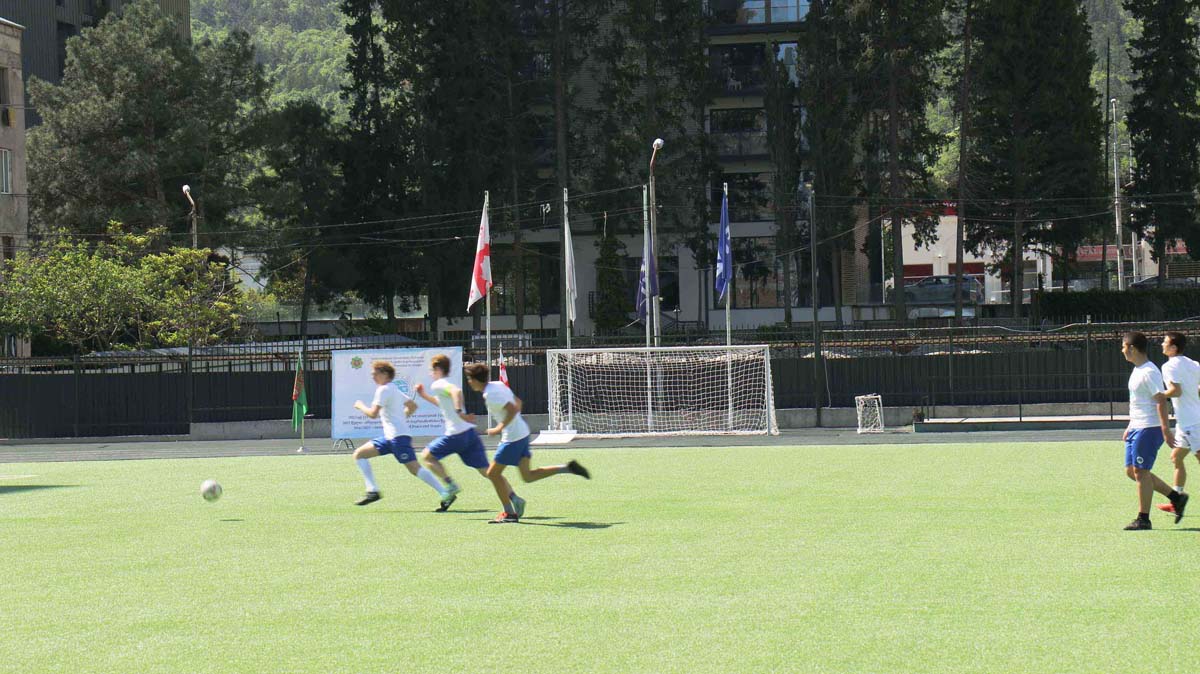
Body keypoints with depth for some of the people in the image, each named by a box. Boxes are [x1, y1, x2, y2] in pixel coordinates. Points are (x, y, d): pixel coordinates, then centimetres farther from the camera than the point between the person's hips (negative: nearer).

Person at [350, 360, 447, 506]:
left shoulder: (384, 389, -9)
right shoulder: (394, 389, 19)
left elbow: (373, 414, -16)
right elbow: (413, 406, 28)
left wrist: (360, 406, 1)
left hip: (398, 436, -10)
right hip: (390, 436, 10)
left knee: (414, 469, -15)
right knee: (359, 454, 10)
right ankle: (372, 491, 5)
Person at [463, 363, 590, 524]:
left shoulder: (490, 395, -18)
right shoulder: (497, 385, 11)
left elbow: (512, 409, -27)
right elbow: (518, 402, 21)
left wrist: (500, 428, -19)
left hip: (512, 438, -9)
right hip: (522, 432, 9)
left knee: (493, 473, 2)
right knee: (527, 476, 11)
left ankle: (509, 513, 7)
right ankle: (567, 468, 5)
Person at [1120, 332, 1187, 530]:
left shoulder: (1149, 372, -16)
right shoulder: (1137, 371, 15)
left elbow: (1161, 401, -20)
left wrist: (1166, 430, -24)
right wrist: (1130, 427, 25)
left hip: (1149, 429, -10)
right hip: (1137, 429, 10)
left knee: (1140, 472, -6)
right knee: (1131, 471, 11)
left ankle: (1143, 519, 1)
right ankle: (1176, 498, 17)